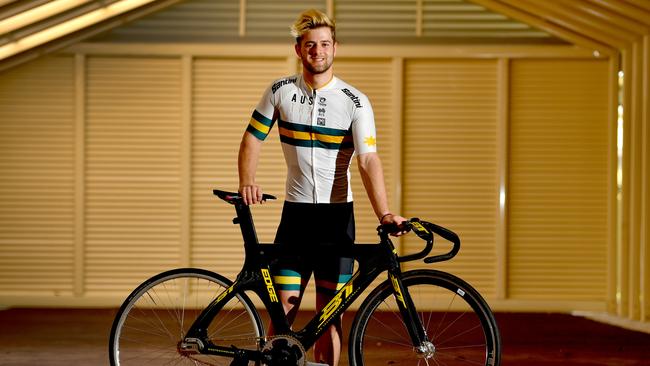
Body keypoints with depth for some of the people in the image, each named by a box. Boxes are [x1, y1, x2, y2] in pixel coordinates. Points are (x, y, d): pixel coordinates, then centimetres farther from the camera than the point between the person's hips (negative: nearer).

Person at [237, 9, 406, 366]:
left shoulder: (355, 101, -8)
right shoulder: (281, 91, -1)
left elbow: (368, 160, -16)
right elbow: (253, 137, 7)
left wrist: (384, 213, -29)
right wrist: (246, 182, -11)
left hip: (337, 215, -1)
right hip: (296, 212, 1)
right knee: (284, 304, -3)